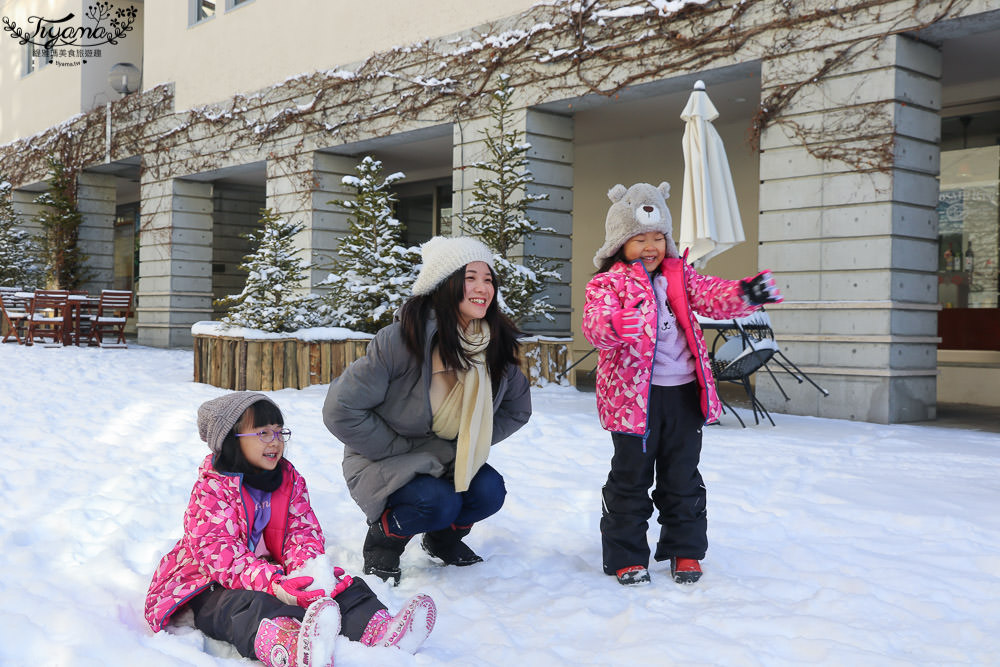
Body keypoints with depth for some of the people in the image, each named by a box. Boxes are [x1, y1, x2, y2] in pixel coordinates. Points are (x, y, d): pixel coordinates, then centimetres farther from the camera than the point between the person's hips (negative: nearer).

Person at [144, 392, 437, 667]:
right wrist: (271, 582, -36)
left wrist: (308, 569, -23)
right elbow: (218, 552, -22)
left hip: (277, 573, 6)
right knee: (250, 606, -38)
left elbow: (302, 531, 2)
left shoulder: (289, 478, 8)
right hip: (217, 585, -6)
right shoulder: (212, 488, -12)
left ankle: (380, 632, -43)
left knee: (345, 585, -14)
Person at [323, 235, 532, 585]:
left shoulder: (497, 346, -9)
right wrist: (400, 450, -19)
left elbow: (517, 409, 8)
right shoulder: (400, 341, -27)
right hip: (384, 460, -5)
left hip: (451, 458, 5)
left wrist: (467, 446, -5)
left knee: (489, 491, -21)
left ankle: (444, 538, 13)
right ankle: (382, 537, 3)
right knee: (438, 501, -31)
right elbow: (341, 409, -23)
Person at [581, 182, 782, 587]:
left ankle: (684, 551, 28)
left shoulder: (680, 276, 12)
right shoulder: (608, 283, -4)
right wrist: (614, 326, -44)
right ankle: (626, 556, 18)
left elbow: (712, 296, 0)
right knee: (631, 477, 5)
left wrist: (745, 294, -22)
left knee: (682, 477, 14)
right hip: (634, 395, -4)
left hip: (684, 392, 5)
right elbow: (594, 324, -20)